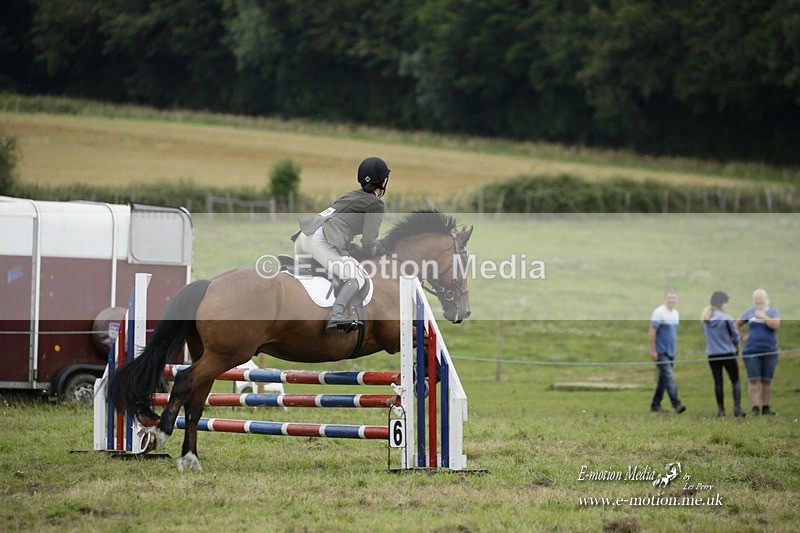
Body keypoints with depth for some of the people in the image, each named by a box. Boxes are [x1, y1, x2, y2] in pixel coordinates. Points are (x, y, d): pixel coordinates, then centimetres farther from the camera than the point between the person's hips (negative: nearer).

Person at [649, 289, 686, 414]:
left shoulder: (676, 313, 13)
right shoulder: (659, 312, -11)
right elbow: (652, 332, -14)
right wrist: (653, 351, -18)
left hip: (671, 352, 8)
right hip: (661, 352, -8)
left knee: (663, 379, 10)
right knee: (669, 377, -15)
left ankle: (655, 405, 16)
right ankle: (676, 404, -20)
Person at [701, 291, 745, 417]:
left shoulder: (705, 319, 1)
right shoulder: (726, 318, -13)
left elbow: (706, 336, 9)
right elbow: (735, 334, -4)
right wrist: (736, 346, 14)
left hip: (712, 354, 4)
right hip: (728, 354, -4)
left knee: (718, 382, 11)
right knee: (735, 381, 4)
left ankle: (720, 410, 12)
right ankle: (737, 408, -6)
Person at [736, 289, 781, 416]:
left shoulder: (773, 311, 4)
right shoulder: (749, 312, 9)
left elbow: (776, 325, -14)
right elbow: (737, 324, 20)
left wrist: (763, 316, -14)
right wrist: (743, 336, 10)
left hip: (769, 352, -1)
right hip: (751, 352, 1)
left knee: (767, 381, 5)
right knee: (754, 381, -5)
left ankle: (766, 408, 13)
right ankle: (755, 408, -6)